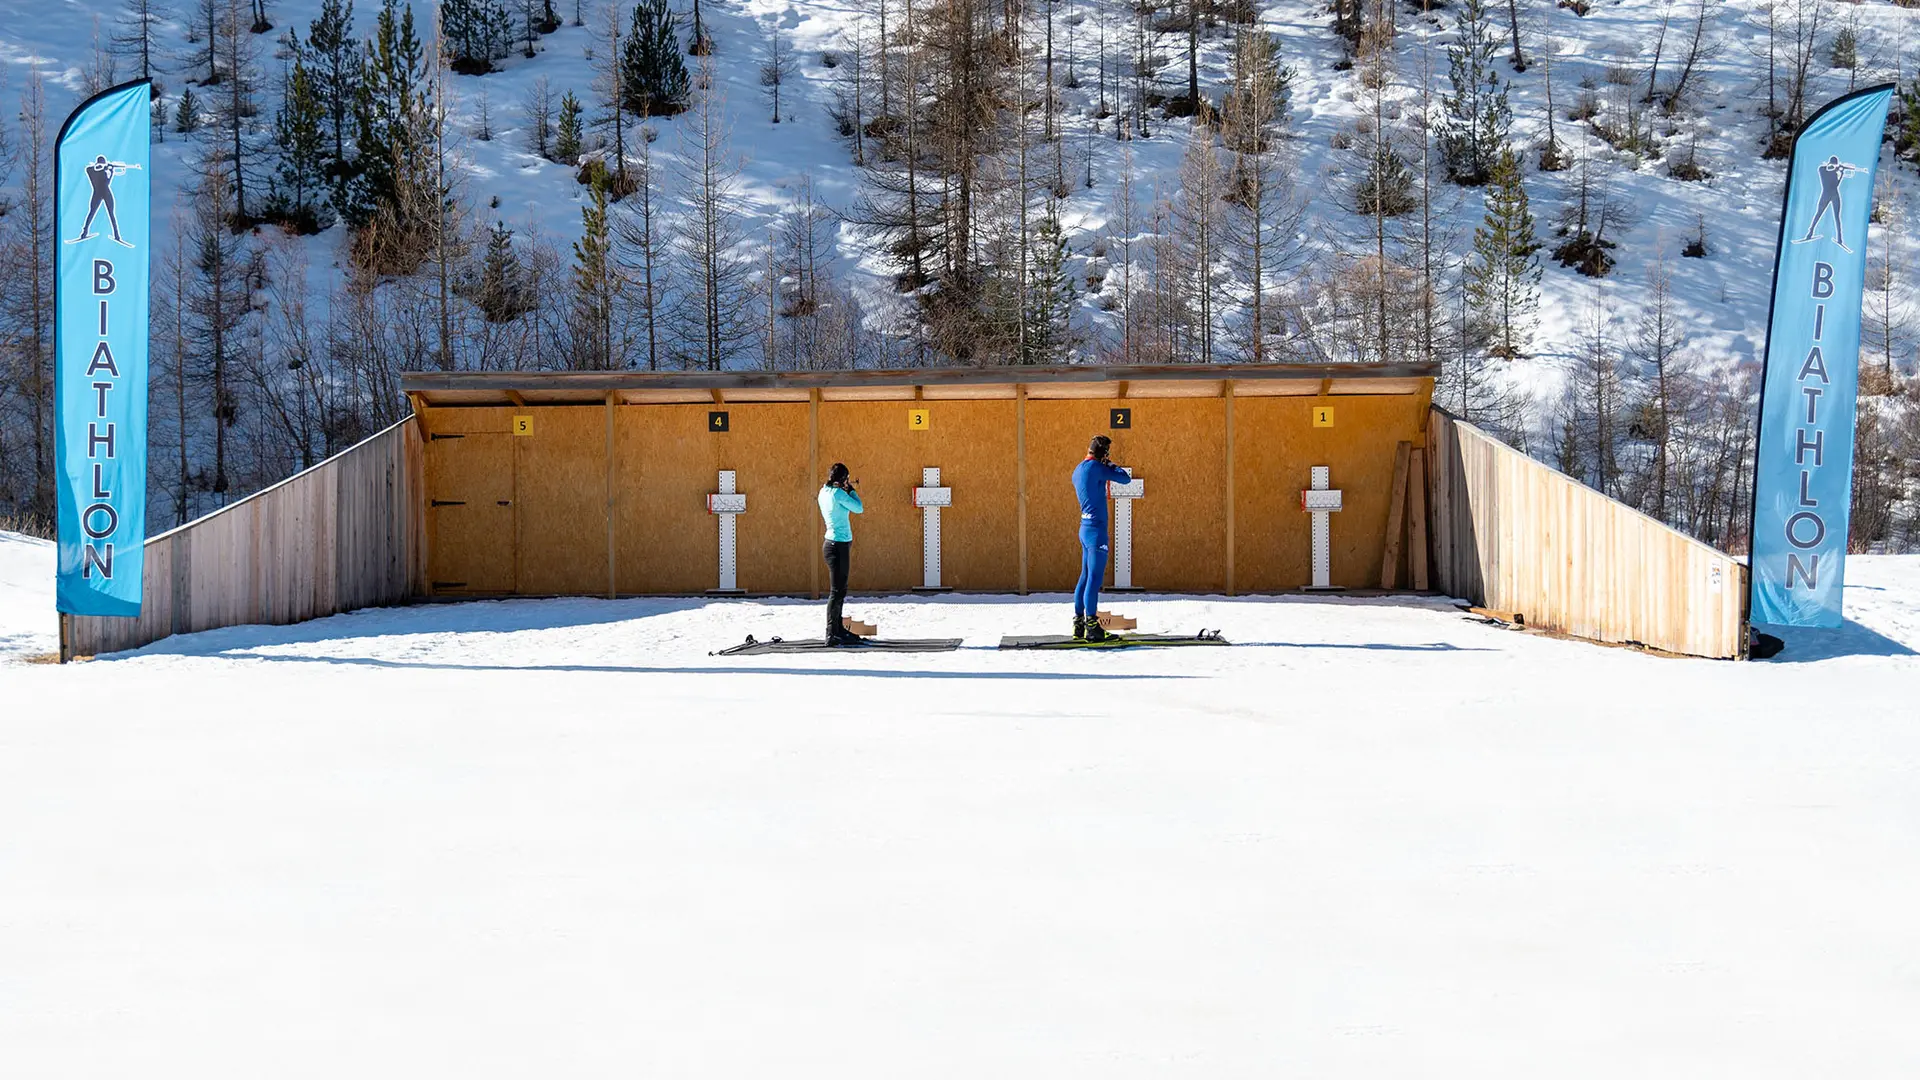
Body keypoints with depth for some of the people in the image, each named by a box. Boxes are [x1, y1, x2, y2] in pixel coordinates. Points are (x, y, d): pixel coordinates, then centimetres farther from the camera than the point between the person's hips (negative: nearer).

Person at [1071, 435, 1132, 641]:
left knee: (1085, 578, 12)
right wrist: (1110, 465, 5)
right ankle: (1092, 627, -8)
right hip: (1096, 531, -9)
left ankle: (1079, 625, 13)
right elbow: (1125, 478, -8)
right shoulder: (1095, 467, -13)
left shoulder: (1078, 470, 14)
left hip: (1085, 529, 9)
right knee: (1095, 580, -8)